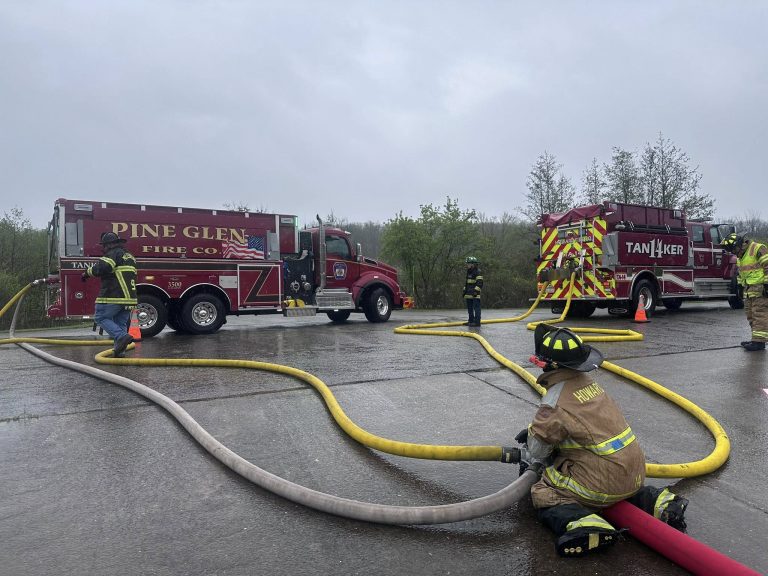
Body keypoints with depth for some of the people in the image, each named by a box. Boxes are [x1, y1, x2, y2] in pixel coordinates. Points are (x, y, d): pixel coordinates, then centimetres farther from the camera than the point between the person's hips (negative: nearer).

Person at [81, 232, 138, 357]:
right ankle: (120, 351, 8)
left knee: (100, 317, 3)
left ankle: (122, 337, -15)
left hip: (113, 296, -8)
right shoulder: (129, 256, 22)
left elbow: (101, 268, -20)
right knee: (121, 323, 11)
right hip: (129, 297, 8)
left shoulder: (114, 254, -7)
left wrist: (87, 273, -3)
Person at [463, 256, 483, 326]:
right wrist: (464, 291, 21)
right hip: (469, 294, 9)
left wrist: (475, 291, -22)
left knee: (476, 308, -8)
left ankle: (477, 322, -8)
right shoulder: (468, 272, 18)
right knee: (470, 308, 13)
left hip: (475, 295, -9)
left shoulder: (478, 272, -10)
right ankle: (471, 321, 21)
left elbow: (479, 283, -17)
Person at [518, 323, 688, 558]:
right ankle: (658, 501, 15)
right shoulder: (587, 381, 7)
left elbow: (539, 445, -5)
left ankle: (582, 524, -23)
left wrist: (532, 464, 17)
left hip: (603, 483, -8)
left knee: (543, 494, 2)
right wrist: (533, 430, 25)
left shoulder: (557, 397, -17)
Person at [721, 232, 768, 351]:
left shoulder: (758, 249, -10)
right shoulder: (740, 256, 18)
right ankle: (756, 338, 18)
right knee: (751, 316, 11)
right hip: (749, 291, 9)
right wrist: (740, 286, 25)